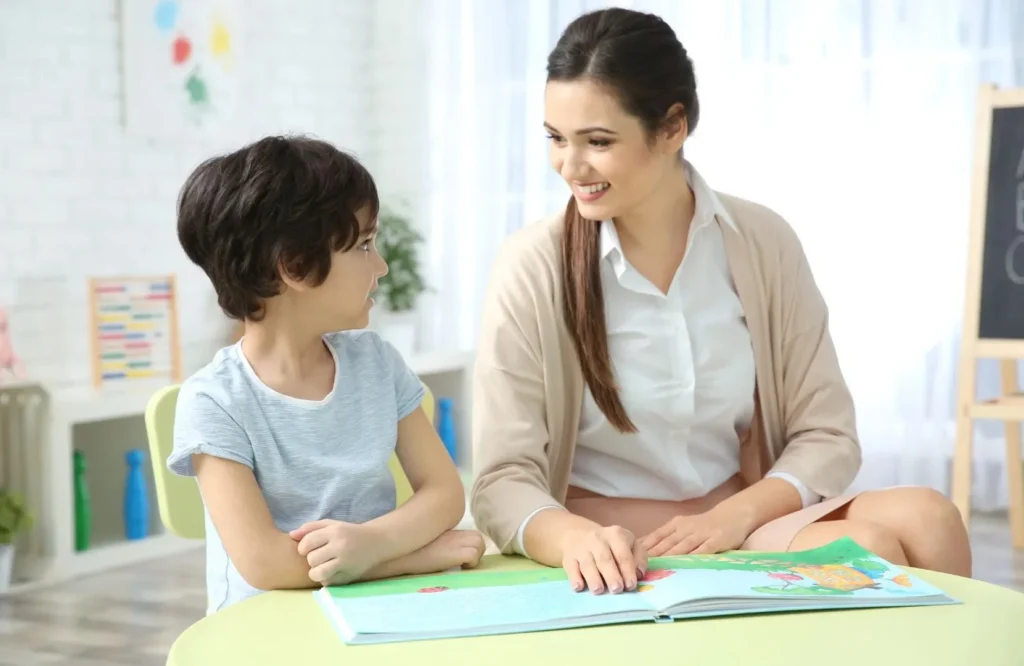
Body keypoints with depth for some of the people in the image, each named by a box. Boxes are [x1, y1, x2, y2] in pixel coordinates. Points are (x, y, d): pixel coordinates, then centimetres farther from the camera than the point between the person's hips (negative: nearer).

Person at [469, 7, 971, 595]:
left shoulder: (763, 243, -2)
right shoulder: (532, 268, -9)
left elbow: (827, 435, 1)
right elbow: (503, 482, -12)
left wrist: (738, 514, -18)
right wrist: (576, 538, -34)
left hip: (751, 521, 4)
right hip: (618, 555, -4)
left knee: (926, 520, -24)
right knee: (870, 550, -28)